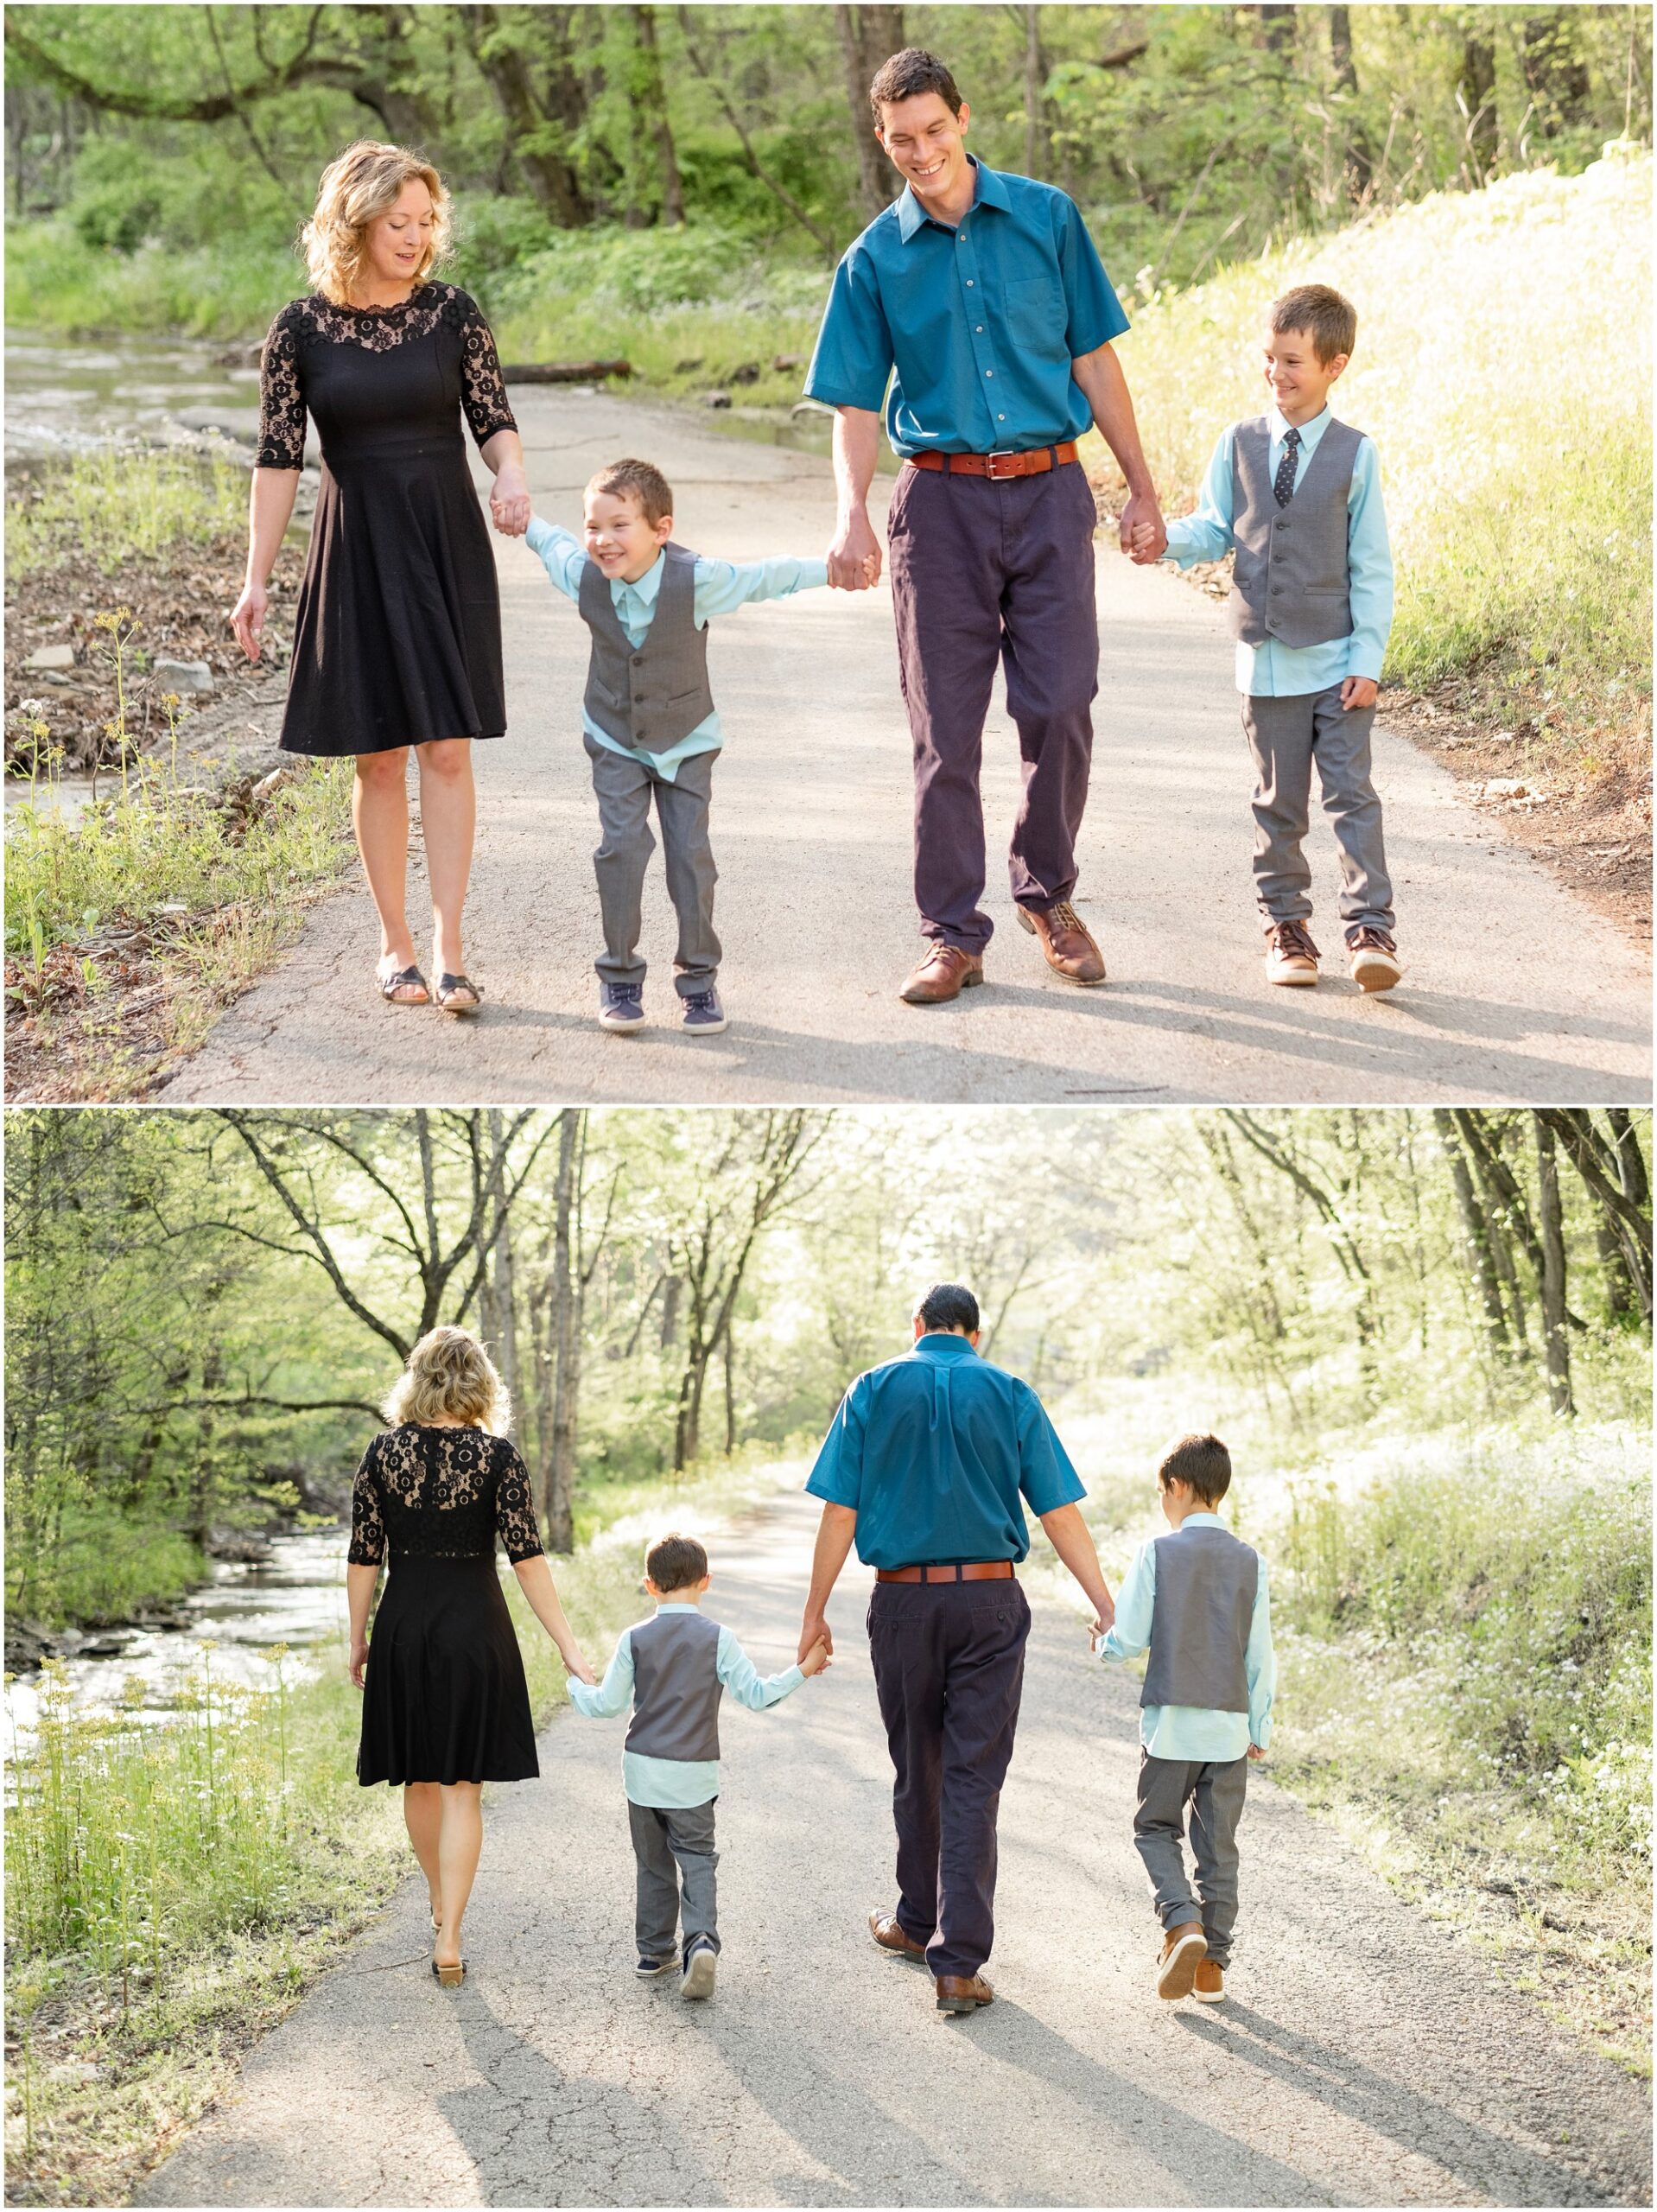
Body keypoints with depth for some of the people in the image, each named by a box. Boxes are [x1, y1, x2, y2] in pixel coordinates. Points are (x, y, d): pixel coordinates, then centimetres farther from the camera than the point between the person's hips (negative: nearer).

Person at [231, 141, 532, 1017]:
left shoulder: (452, 312, 0)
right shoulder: (301, 329, -3)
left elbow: (493, 419, 5)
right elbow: (278, 457, -1)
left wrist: (511, 476, -18)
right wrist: (256, 578, -4)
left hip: (448, 542, 0)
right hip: (356, 547, 0)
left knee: (446, 748, -5)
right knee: (379, 755, 4)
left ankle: (446, 946, -5)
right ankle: (395, 943, 15)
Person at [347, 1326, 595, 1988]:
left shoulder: (384, 1451, -1)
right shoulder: (496, 1455, -7)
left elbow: (364, 1557, 0)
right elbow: (526, 1557, -10)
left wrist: (357, 1639, 10)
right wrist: (568, 1646, -6)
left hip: (404, 1628, 2)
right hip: (474, 1628, -2)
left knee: (419, 1779, 18)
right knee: (463, 1787, 1)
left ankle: (441, 1905, 35)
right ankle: (449, 1940, -4)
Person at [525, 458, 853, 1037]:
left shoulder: (697, 580, -24)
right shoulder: (583, 576, -16)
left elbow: (763, 578, -7)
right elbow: (554, 544, 8)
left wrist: (830, 568, -1)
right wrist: (524, 521, 25)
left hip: (686, 742, -1)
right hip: (614, 740, 1)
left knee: (690, 854, -5)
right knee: (621, 848, -10)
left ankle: (698, 977, 9)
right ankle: (620, 976, 2)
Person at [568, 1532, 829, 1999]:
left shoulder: (634, 1639, -3)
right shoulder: (718, 1639, -7)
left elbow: (609, 1704, -1)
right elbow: (755, 1694, -8)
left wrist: (575, 1684, 18)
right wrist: (802, 1670, 2)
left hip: (643, 1771, 2)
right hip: (694, 1776, -2)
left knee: (653, 1864, 15)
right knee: (697, 1860, 3)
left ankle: (654, 1951, 20)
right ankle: (701, 1939, -19)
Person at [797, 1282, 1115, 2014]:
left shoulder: (872, 1392, 3)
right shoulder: (1011, 1397, 2)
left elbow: (840, 1514, -2)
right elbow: (1060, 1515, -2)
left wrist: (816, 1612, 3)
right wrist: (1105, 1607, 1)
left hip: (902, 1601, 1)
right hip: (990, 1601, -1)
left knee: (916, 1772, 17)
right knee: (973, 1779, -1)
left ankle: (918, 1923, 33)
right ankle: (958, 1960, -6)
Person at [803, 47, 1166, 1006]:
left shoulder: (1048, 218, 4)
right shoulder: (875, 260, 3)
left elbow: (1094, 357, 7)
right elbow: (857, 405, 3)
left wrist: (1142, 489, 6)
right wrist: (853, 518, -13)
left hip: (1050, 494, 0)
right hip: (942, 503, 0)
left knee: (1061, 711, -3)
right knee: (946, 730, 0)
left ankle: (1050, 897, 19)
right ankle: (954, 935, 8)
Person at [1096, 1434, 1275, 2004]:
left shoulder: (1157, 1554, -7)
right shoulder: (1249, 1561, 1)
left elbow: (1129, 1641, -7)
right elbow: (1260, 1657, 4)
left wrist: (1104, 1642, 15)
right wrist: (1259, 1728, 12)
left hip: (1170, 1722, -3)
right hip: (1230, 1726, 3)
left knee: (1156, 1829, 12)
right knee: (1218, 1845, 10)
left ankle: (1183, 1923, -11)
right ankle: (1211, 1963, 12)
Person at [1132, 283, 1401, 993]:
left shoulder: (1355, 454, -4)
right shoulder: (1239, 445, 4)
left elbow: (1372, 567, -3)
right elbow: (1215, 530, 8)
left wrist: (1368, 658, -8)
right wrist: (1168, 540, -15)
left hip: (1338, 663, -3)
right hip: (1266, 660, 3)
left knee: (1351, 793, -4)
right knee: (1278, 802, 10)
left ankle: (1370, 928, -3)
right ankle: (1286, 924, 20)